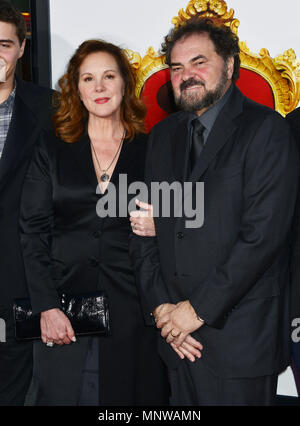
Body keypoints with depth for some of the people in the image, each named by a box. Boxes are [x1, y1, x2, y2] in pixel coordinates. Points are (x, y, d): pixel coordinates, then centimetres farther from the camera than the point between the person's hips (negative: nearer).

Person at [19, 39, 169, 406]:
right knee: (63, 394, 7)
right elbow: (33, 231, 0)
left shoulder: (150, 151, 4)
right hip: (63, 313, 1)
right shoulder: (51, 149, 5)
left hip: (131, 310, 0)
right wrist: (47, 307, -7)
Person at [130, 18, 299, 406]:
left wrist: (198, 308, -14)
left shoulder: (266, 129, -8)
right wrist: (159, 305, -3)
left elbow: (263, 232, -16)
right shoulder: (163, 135, 12)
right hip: (176, 333, 5)